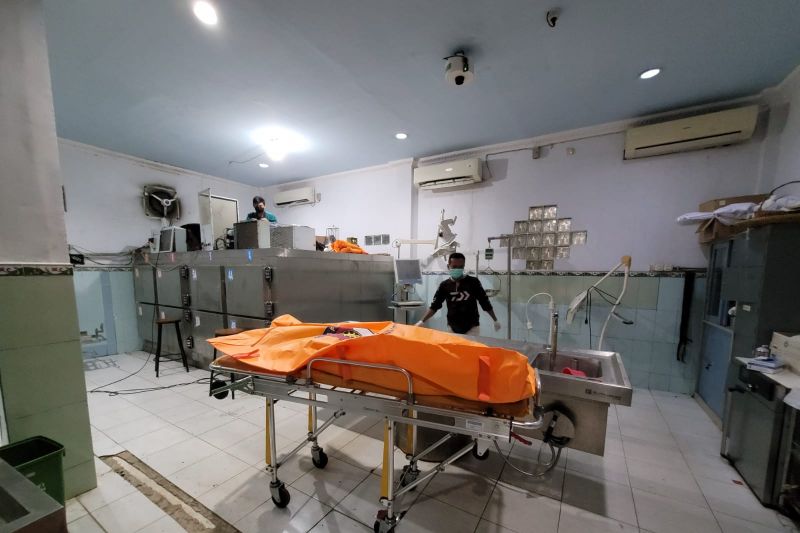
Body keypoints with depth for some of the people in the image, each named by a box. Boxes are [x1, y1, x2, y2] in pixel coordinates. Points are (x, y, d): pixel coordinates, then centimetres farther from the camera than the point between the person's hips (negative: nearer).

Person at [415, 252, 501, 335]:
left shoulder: (473, 282, -7)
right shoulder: (444, 285, -3)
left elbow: (485, 302, 1)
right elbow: (434, 305, 0)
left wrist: (495, 320, 8)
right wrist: (422, 321, -7)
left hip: (471, 327, -1)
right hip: (452, 328, 2)